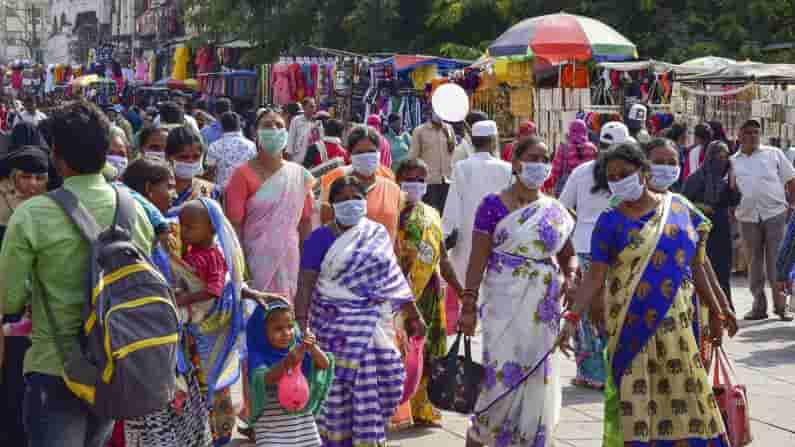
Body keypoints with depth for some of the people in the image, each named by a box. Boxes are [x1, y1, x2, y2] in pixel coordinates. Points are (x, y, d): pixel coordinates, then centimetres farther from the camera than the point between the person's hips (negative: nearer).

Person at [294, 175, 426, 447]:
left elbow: (394, 278, 15)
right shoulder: (321, 238, -3)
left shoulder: (378, 234, 11)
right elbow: (305, 284, -8)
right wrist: (301, 324, -18)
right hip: (338, 325, -4)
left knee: (380, 383, 3)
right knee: (339, 385, -4)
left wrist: (413, 315, 15)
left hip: (376, 324, 4)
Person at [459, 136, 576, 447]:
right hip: (505, 305, -5)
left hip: (543, 308, 5)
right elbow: (478, 258, -7)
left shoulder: (555, 210, 9)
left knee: (537, 381, 6)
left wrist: (569, 276, -4)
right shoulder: (494, 205, -5)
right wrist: (468, 305, -12)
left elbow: (568, 254, 18)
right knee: (503, 378, -8)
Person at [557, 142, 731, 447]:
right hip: (632, 328, -2)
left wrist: (714, 311, 14)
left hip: (678, 324, 2)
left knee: (685, 396, 3)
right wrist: (572, 316, -20)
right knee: (634, 402, -2)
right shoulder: (611, 222, -1)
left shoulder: (678, 207, 7)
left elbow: (696, 264, 13)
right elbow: (595, 276, -8)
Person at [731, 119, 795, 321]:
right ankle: (759, 306, 15)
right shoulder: (732, 161, 9)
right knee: (754, 262, 7)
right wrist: (731, 211, 3)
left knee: (777, 262, -3)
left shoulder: (773, 154, 5)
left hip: (775, 213, -2)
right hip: (747, 217, 2)